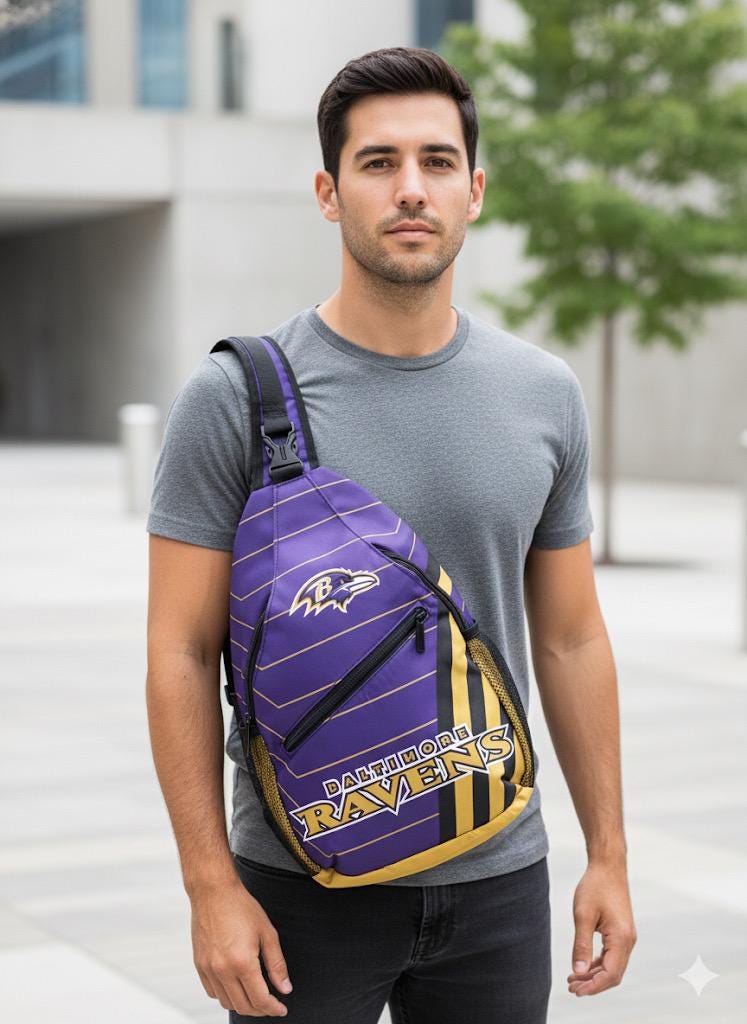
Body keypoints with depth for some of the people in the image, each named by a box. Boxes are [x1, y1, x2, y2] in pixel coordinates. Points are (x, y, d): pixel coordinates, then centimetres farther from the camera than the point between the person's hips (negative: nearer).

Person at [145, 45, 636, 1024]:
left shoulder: (543, 397, 2)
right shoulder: (237, 396, -9)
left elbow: (570, 640, 8)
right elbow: (182, 654, -8)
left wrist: (609, 854, 7)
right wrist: (211, 886, -12)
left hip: (496, 880, 3)